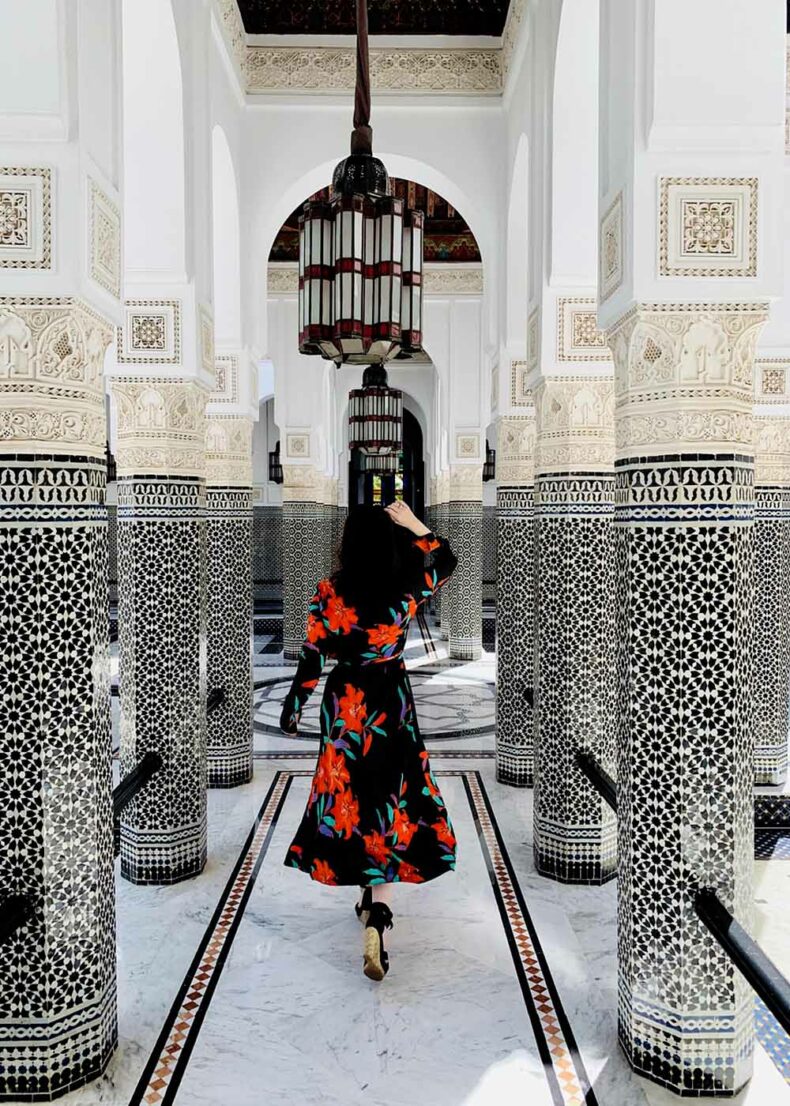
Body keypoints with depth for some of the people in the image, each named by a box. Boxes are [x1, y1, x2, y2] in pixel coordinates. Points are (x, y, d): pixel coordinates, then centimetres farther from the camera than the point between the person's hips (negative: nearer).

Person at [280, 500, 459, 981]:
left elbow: (312, 657, -5)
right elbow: (447, 559, 8)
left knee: (348, 797, 18)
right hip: (392, 707, -1)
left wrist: (293, 707, 6)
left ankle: (366, 891, 36)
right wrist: (414, 525, 12)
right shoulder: (406, 591, -11)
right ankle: (377, 916, -8)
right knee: (390, 806, 5)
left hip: (343, 708, 1)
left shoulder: (328, 594, -10)